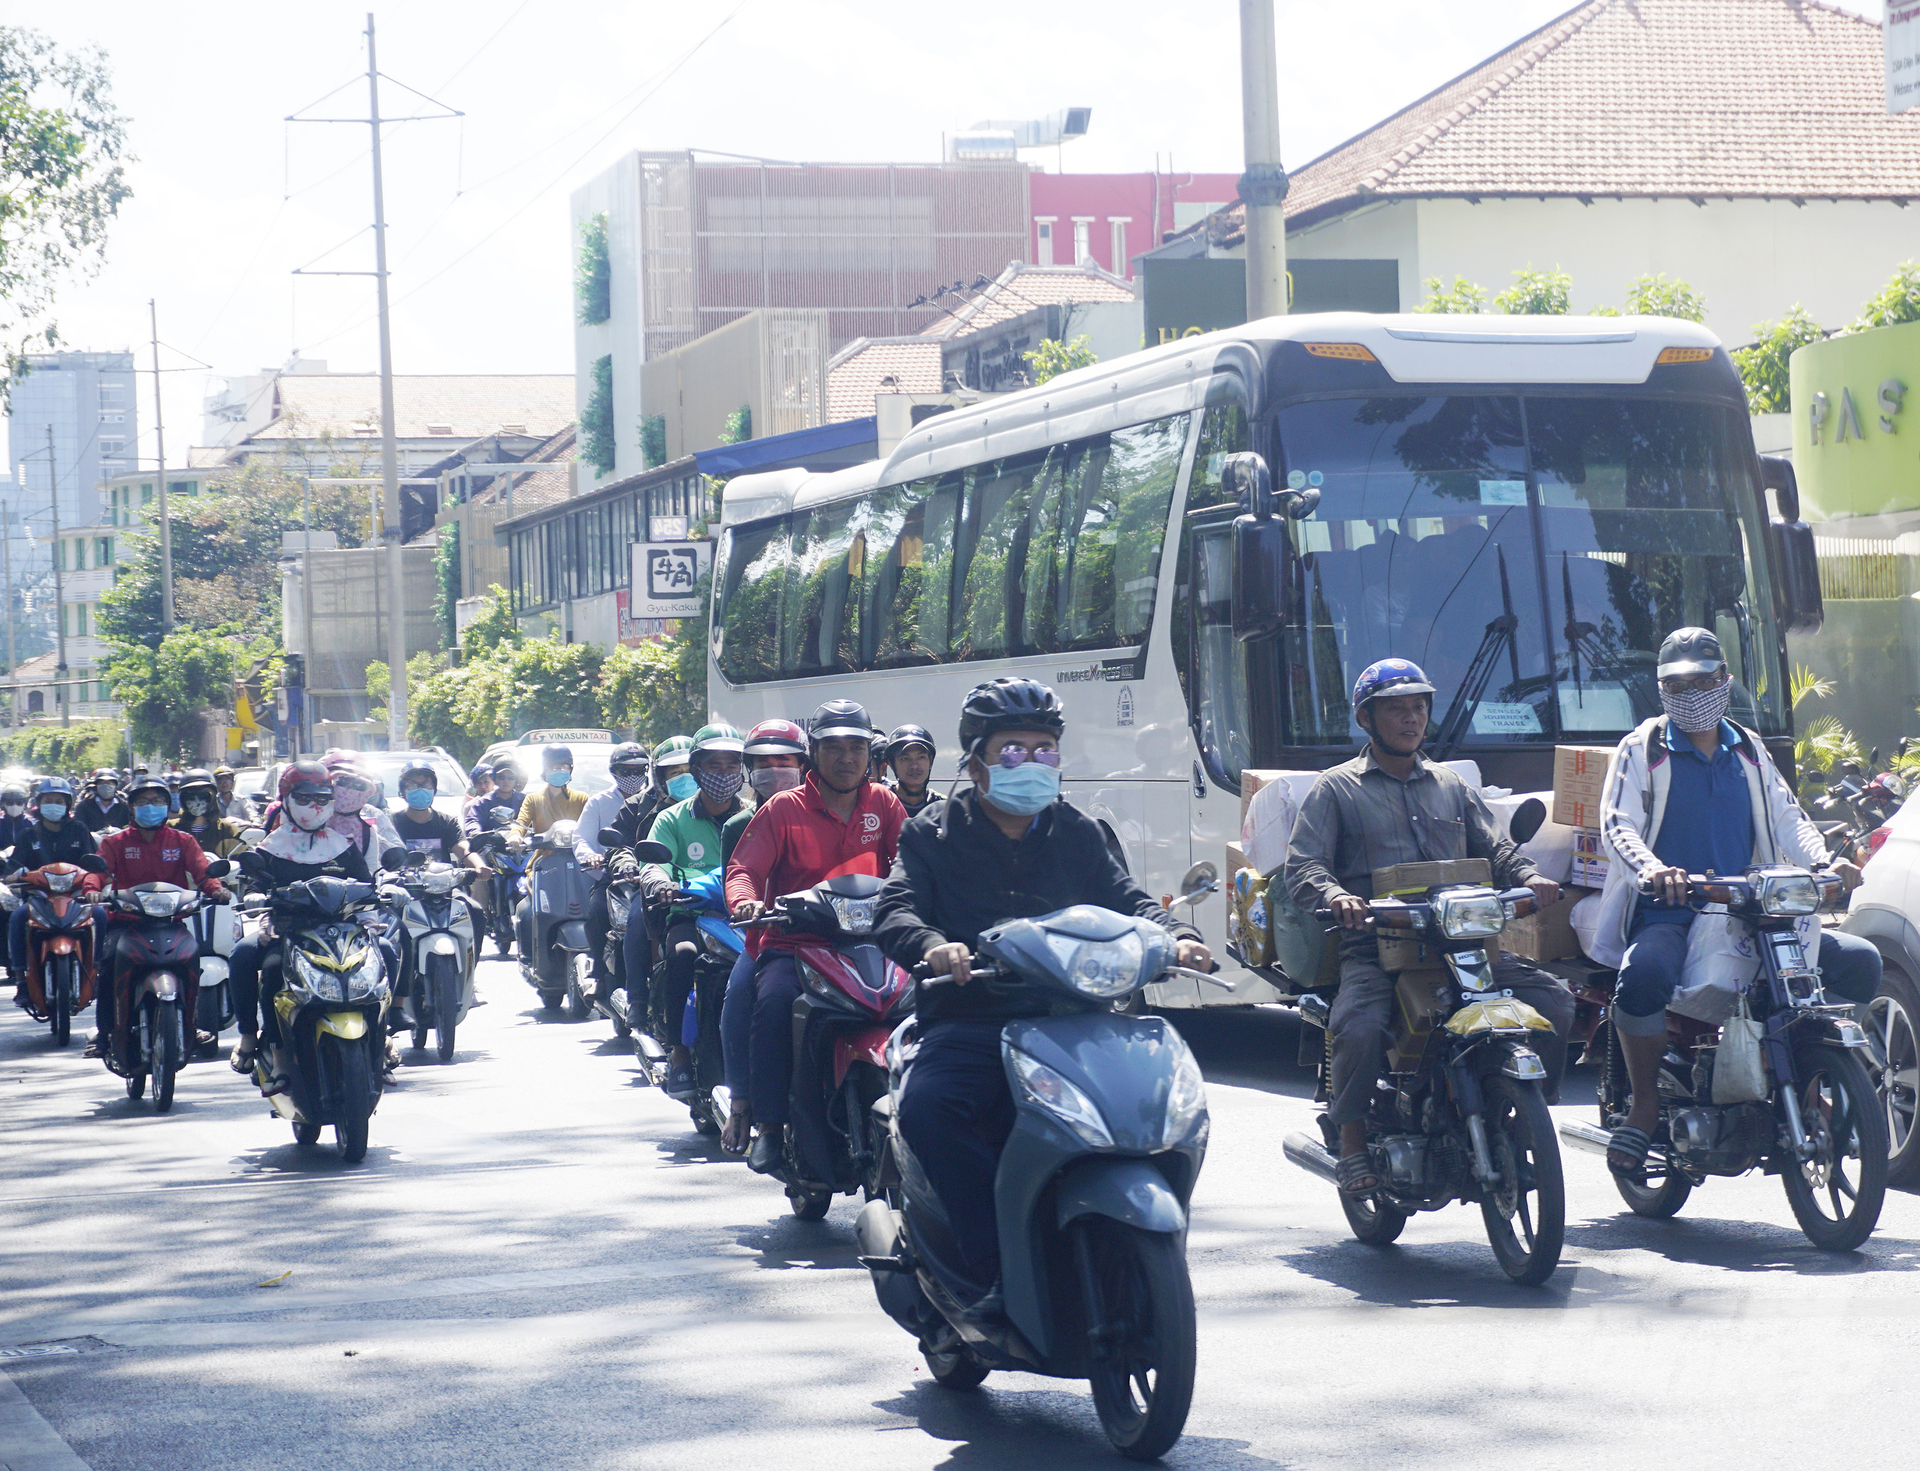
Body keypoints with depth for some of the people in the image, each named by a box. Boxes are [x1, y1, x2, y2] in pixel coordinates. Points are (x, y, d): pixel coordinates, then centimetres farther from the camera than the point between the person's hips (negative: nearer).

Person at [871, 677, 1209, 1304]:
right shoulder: (933, 833, 13)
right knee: (926, 1107, -35)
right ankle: (993, 1270, -30)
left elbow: (1126, 901, 14)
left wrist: (1177, 937, -9)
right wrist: (932, 946, -25)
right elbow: (894, 910, -1)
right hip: (967, 1018, -2)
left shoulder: (1078, 834, 22)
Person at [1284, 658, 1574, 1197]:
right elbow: (1302, 865, 0)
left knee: (1553, 1001, -14)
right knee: (1359, 1028, -34)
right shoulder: (1336, 788, 11)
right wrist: (1334, 896, -24)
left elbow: (1493, 848, 18)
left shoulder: (1451, 785, 26)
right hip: (1372, 945, -4)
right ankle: (1353, 1144, -11)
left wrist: (1529, 877, -6)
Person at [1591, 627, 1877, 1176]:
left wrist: (1824, 862, -11)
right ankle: (1645, 1104, -18)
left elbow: (1786, 817, 11)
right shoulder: (1642, 749, 5)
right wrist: (1649, 868, -30)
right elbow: (1616, 825, -8)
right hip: (1665, 917, -5)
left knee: (1859, 961, -6)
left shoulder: (1748, 750, 19)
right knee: (1644, 975, -39)